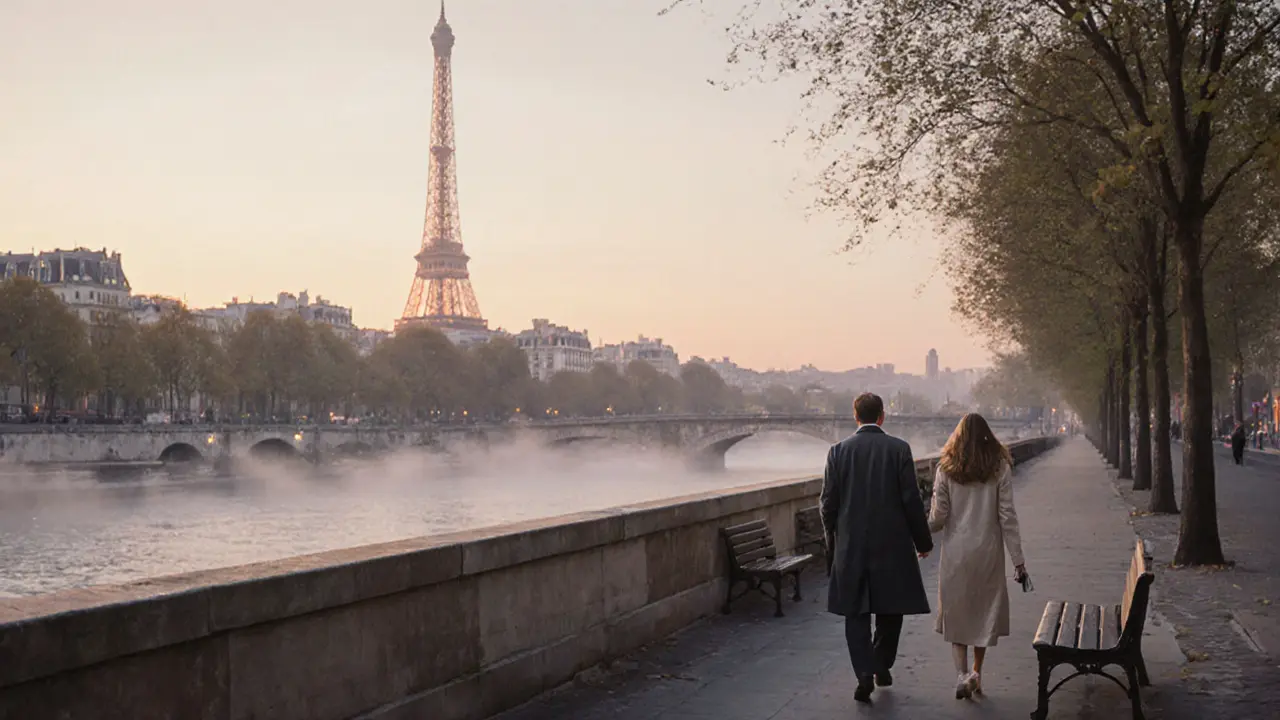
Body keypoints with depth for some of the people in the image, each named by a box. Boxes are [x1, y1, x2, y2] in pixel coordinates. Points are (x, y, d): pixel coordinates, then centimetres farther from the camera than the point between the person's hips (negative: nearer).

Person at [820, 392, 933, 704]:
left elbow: (828, 502, 0)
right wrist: (923, 540, 5)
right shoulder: (899, 449, -5)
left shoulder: (838, 451, -2)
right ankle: (882, 665, 23)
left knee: (856, 612, 6)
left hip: (851, 546, 1)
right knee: (890, 608, 17)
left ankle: (865, 673, -7)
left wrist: (833, 538, 14)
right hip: (892, 544, 0)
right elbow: (912, 500, -6)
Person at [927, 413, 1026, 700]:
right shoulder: (1000, 468, -4)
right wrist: (1018, 558, -3)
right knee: (985, 610, 15)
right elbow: (1007, 515, -6)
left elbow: (938, 516, -5)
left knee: (956, 611, 8)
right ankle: (976, 673, 21)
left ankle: (962, 674, -5)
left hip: (956, 550, -1)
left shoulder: (946, 468, -4)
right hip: (988, 550, 1)